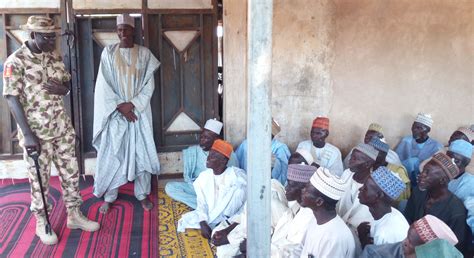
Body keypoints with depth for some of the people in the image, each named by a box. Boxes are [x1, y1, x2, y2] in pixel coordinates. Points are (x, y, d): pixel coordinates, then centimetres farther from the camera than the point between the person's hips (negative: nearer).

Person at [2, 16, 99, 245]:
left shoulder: (55, 56, 5)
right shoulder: (16, 61, -13)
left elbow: (67, 85, 13)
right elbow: (12, 99, -16)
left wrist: (61, 89, -13)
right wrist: (28, 134, -21)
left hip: (62, 127, 6)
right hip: (36, 131, -6)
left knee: (70, 172, 12)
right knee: (39, 178, 7)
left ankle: (74, 215, 27)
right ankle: (41, 223, 24)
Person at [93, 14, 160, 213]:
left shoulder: (144, 53, 2)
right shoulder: (108, 52, 1)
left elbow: (149, 84, -2)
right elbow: (103, 84, -3)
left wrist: (133, 104, -13)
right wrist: (119, 105, -13)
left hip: (139, 112, 0)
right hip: (115, 112, 0)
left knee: (142, 152, 3)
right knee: (111, 154, 3)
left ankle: (143, 194, 18)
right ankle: (109, 196, 17)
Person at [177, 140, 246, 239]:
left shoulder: (236, 175, -14)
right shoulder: (203, 177, -1)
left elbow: (248, 205, -17)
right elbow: (201, 204, -3)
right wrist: (203, 224, -21)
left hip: (231, 217, -3)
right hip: (211, 216, 3)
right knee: (185, 221, -18)